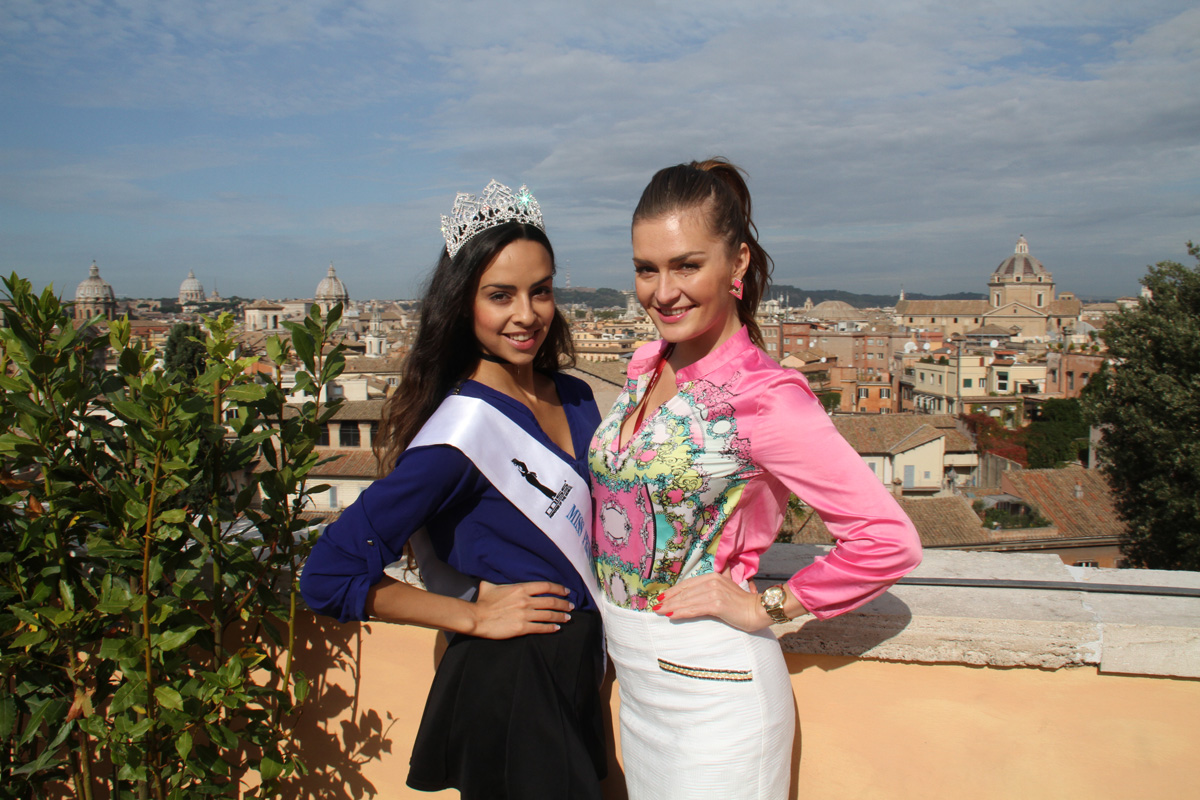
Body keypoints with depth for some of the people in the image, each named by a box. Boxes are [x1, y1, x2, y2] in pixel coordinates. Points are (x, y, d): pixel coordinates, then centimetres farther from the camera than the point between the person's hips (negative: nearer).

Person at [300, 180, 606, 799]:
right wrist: (475, 614, -16)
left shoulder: (575, 400, 1)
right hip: (508, 685, -7)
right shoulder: (465, 427, -21)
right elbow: (330, 578, -21)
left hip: (577, 675, 7)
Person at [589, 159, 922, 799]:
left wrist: (766, 606, -16)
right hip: (635, 675, 7)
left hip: (710, 690, -7)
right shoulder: (647, 366, 0)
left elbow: (891, 541, -21)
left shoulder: (763, 398, -21)